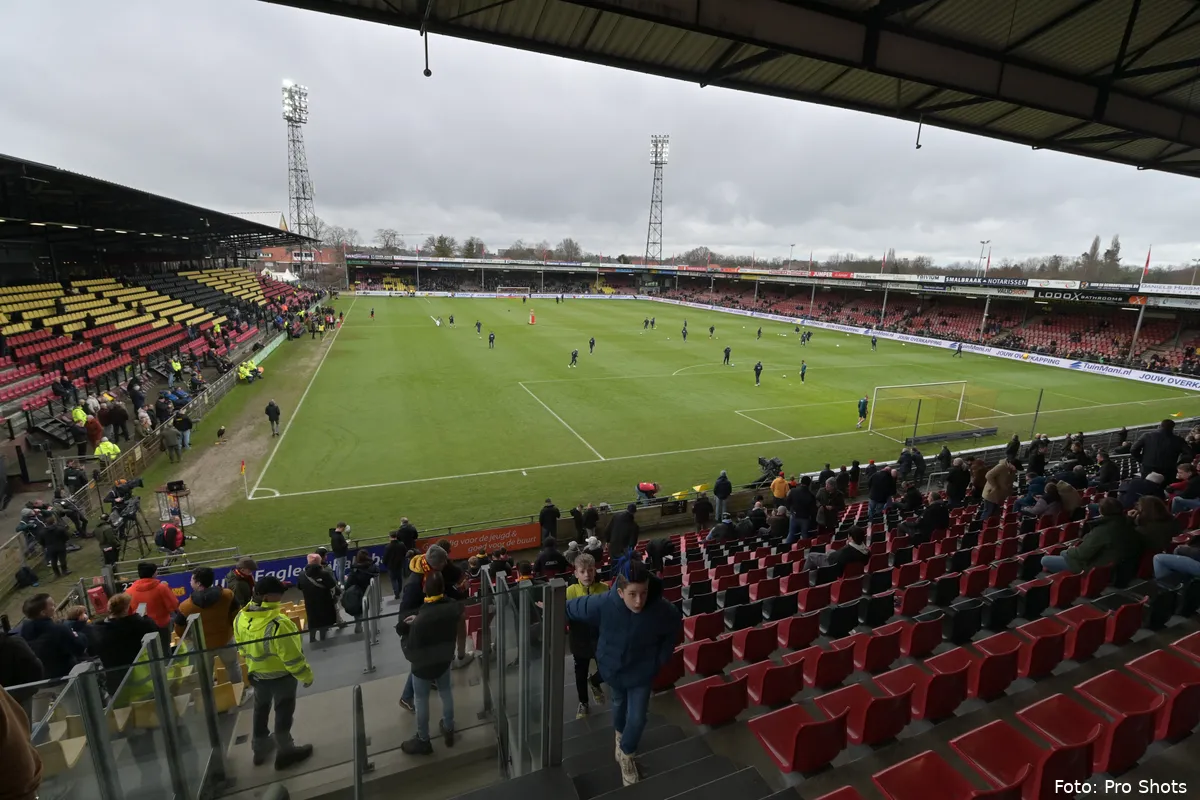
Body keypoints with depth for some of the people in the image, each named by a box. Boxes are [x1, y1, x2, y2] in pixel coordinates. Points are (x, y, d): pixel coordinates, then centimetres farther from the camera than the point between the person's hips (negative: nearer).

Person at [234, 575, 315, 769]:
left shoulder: (241, 618, -15)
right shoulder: (277, 625, -37)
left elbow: (242, 646, 4)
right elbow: (292, 657, -27)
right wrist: (306, 675, -10)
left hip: (256, 673, 7)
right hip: (281, 675, -6)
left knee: (261, 709, 26)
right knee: (283, 712, 14)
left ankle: (260, 747, 45)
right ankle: (285, 752, 30)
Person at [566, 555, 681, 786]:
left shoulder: (662, 610, -34)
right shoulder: (603, 603, -37)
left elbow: (674, 629, -8)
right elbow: (570, 609, -18)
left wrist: (662, 658, -2)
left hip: (641, 672, -1)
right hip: (612, 668, 1)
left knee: (637, 718, 9)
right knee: (619, 705, 28)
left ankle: (626, 755, 42)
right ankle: (620, 735, 62)